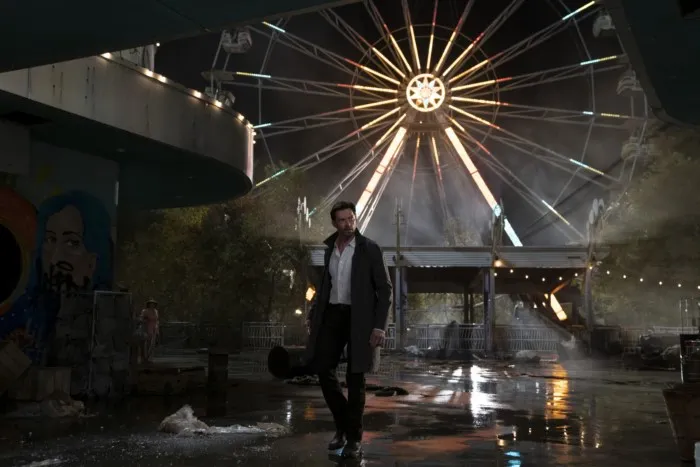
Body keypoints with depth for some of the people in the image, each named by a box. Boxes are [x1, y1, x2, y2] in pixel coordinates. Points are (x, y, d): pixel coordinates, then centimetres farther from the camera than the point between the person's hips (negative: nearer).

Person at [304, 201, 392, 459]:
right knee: (323, 369, 0)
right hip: (332, 315, 5)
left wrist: (379, 326, -16)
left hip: (359, 318, -5)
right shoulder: (330, 250, 10)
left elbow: (385, 289, -8)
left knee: (355, 378, -1)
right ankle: (342, 425, 19)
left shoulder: (370, 249, -7)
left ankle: (354, 438, 11)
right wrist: (313, 314, 9)